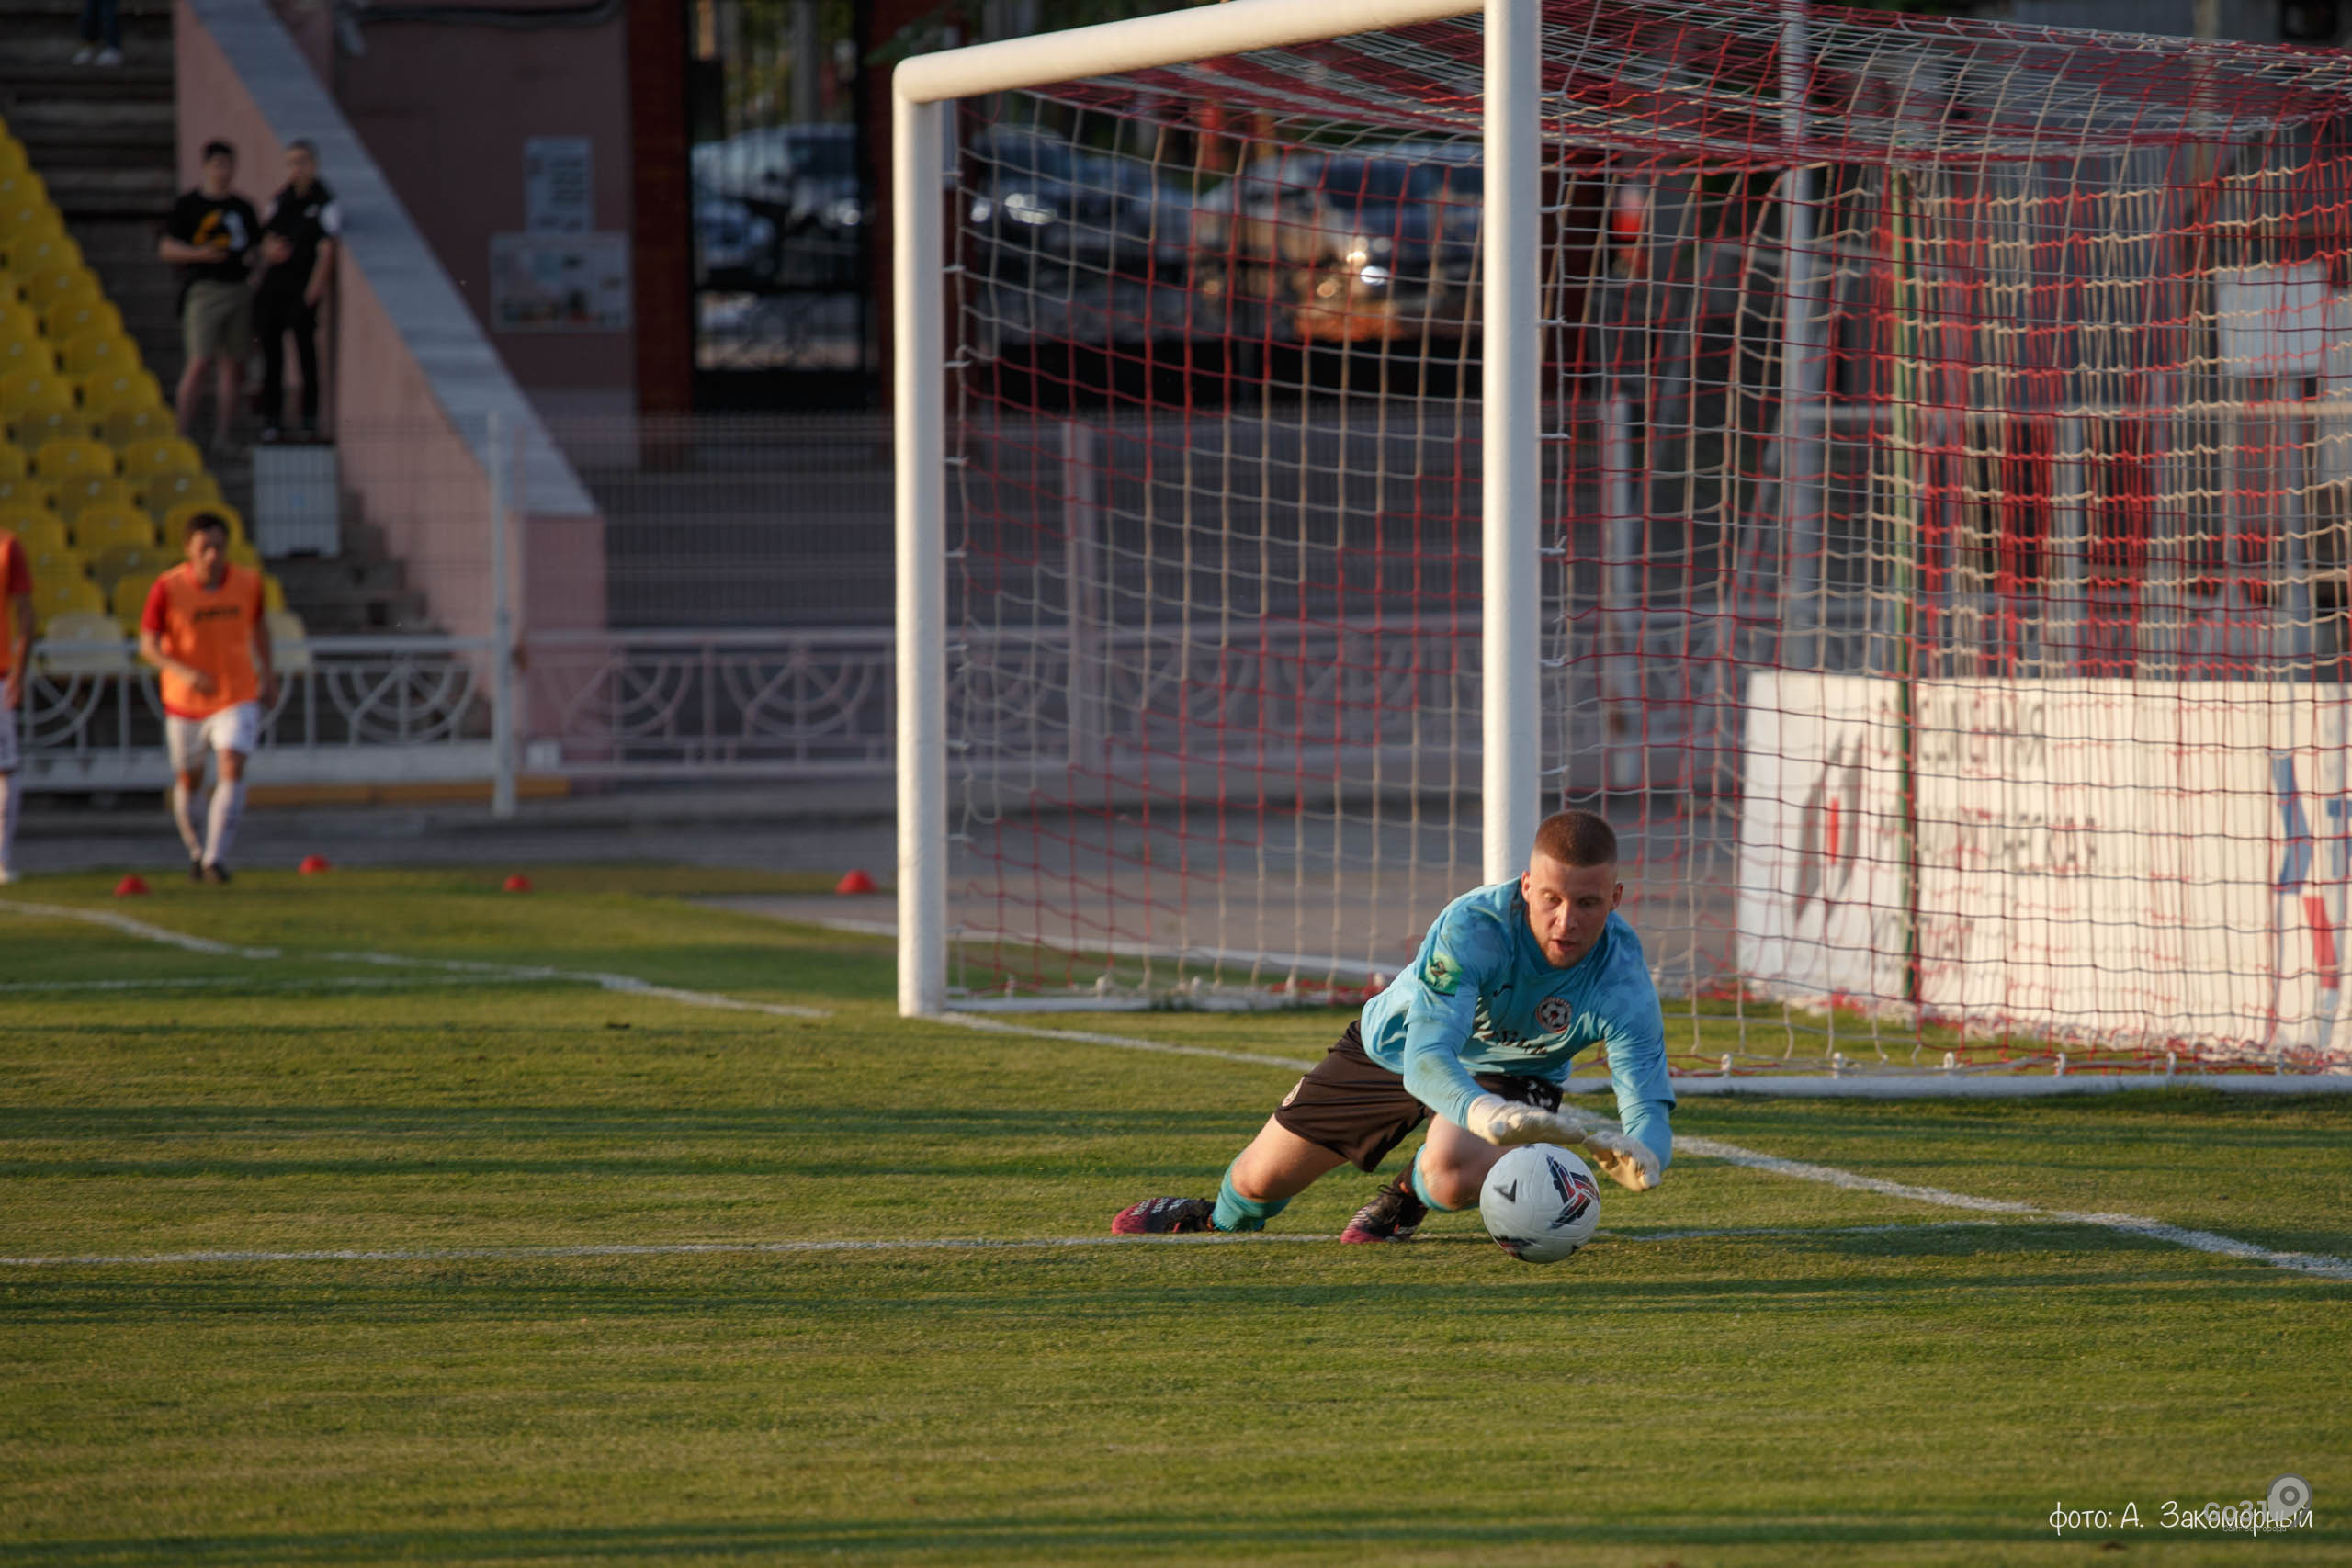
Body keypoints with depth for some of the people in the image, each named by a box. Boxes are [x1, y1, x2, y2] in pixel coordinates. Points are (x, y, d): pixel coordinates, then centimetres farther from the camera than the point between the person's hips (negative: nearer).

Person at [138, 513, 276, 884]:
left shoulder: (248, 582, -7)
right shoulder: (167, 588, -16)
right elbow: (148, 645, -15)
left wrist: (267, 673, 15)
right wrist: (184, 672, -32)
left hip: (238, 697, 0)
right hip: (185, 701, 0)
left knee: (233, 769, -20)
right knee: (188, 781, 12)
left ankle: (216, 859, -22)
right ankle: (195, 850, 39)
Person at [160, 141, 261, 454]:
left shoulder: (243, 208, 16)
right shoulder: (188, 205, 1)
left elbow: (257, 246, 24)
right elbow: (167, 248, -1)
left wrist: (254, 257, 1)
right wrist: (200, 253, -16)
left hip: (238, 289, 5)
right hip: (203, 288, -5)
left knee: (232, 364, 2)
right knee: (200, 361, -13)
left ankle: (221, 437, 5)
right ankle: (184, 432, -7)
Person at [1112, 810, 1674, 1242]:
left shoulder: (1622, 980, -34)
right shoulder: (1473, 926, -40)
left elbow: (1649, 1109, -36)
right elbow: (1426, 1058, -48)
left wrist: (1636, 1156, -63)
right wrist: (1489, 1115, -70)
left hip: (1504, 1076, 0)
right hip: (1397, 1044, 0)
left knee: (1455, 1176, -34)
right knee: (1261, 1178, 10)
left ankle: (1411, 1197, 6)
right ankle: (1223, 1216, 50)